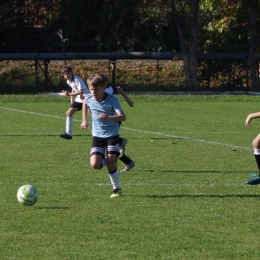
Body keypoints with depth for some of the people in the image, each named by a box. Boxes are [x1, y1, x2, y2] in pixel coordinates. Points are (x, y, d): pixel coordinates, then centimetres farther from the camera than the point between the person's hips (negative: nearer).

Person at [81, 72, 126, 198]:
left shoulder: (112, 100, -18)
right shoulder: (89, 98, -6)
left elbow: (123, 116, -31)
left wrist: (109, 117, -49)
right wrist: (84, 120, 19)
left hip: (112, 135, -3)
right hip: (97, 136, 3)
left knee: (111, 165, -11)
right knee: (95, 164, -14)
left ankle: (117, 189, 11)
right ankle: (105, 161, 22)